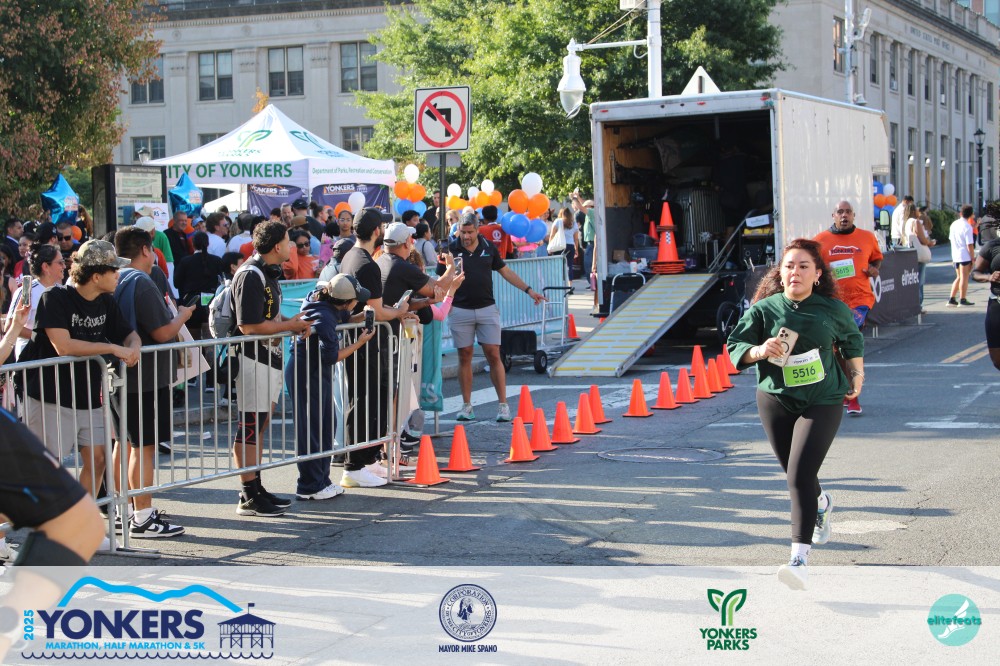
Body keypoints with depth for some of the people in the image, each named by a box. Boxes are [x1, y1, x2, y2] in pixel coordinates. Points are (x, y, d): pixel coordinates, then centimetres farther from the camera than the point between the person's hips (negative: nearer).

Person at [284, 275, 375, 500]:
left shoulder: (330, 308, 1)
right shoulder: (324, 319, -26)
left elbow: (345, 318, 22)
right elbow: (331, 356, -23)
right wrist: (359, 343, -14)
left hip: (319, 374, 10)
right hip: (306, 374, -10)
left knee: (327, 425, 14)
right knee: (311, 429, -2)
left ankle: (321, 480, 23)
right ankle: (310, 487, 6)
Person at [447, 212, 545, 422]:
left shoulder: (489, 247, 6)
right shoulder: (451, 251, -1)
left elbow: (505, 271, 16)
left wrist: (528, 290, 14)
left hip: (487, 309, 1)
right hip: (460, 310, -1)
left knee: (493, 355, -3)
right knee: (464, 357, 4)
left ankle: (503, 405, 1)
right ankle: (466, 405, 13)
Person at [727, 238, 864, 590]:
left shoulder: (833, 309, -2)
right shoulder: (764, 308, -5)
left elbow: (851, 339, 18)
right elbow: (735, 345, -6)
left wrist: (856, 374, 23)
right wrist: (759, 351, -25)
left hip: (822, 402, -2)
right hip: (775, 400, 2)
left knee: (800, 475, -16)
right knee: (796, 475, 15)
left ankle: (799, 557, -17)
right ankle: (822, 504, 53)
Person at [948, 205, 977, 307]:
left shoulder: (953, 224, 8)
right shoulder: (967, 227, -15)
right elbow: (970, 245, -16)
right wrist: (973, 258, -9)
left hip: (955, 255, 7)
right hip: (965, 256, -7)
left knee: (959, 277, 16)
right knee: (964, 278, 1)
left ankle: (951, 299, 13)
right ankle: (962, 300, 5)